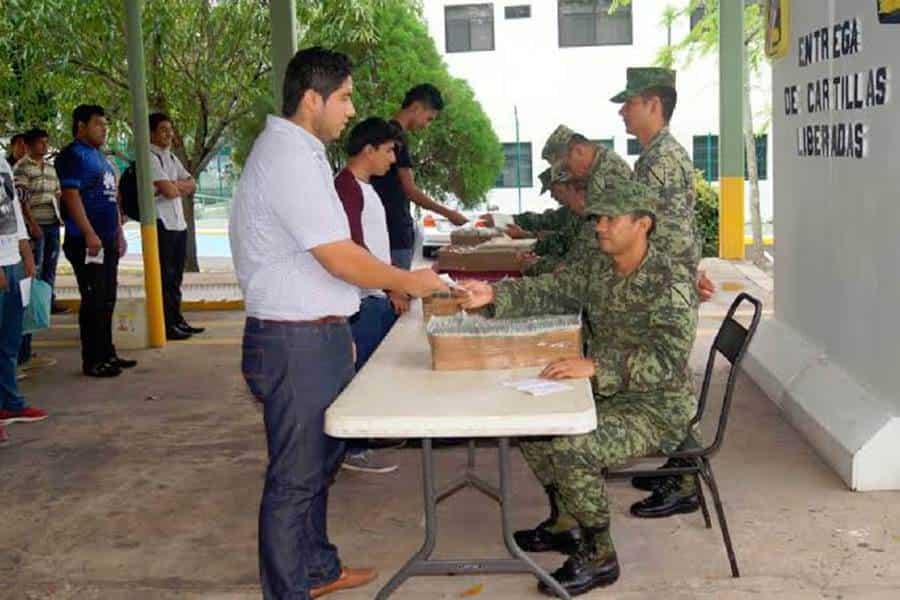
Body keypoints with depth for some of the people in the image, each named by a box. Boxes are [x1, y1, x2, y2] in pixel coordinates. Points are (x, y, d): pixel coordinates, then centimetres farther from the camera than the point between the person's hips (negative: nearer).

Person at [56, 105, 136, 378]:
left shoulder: (99, 156, 20)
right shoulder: (73, 155, -9)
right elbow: (71, 195, -18)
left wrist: (119, 232, 20)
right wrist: (89, 235, -23)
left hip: (107, 240, 9)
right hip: (87, 242, -9)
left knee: (107, 301, 13)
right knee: (93, 301, -7)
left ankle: (107, 354, 21)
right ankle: (92, 361, -1)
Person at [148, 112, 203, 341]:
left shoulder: (172, 158, 18)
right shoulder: (150, 157, -10)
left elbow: (192, 186, 9)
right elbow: (168, 191, -19)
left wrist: (174, 186, -8)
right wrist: (182, 187, 1)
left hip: (178, 223, 9)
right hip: (161, 223, -9)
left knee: (175, 276, 13)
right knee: (165, 276, -6)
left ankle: (177, 320, 21)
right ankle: (166, 325, -2)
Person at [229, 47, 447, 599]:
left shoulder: (296, 152, 14)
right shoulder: (290, 159, -19)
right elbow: (340, 258, -22)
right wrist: (407, 281, -8)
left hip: (316, 335, 11)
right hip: (295, 343, -11)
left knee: (319, 460, 21)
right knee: (295, 476, 0)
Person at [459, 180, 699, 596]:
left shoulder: (671, 282, -21)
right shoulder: (598, 271, 4)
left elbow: (669, 358, -30)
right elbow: (548, 291, 6)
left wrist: (596, 367, -37)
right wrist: (495, 294, -12)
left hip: (656, 411, -9)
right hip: (610, 397, 9)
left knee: (570, 447, -27)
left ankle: (598, 555, -7)